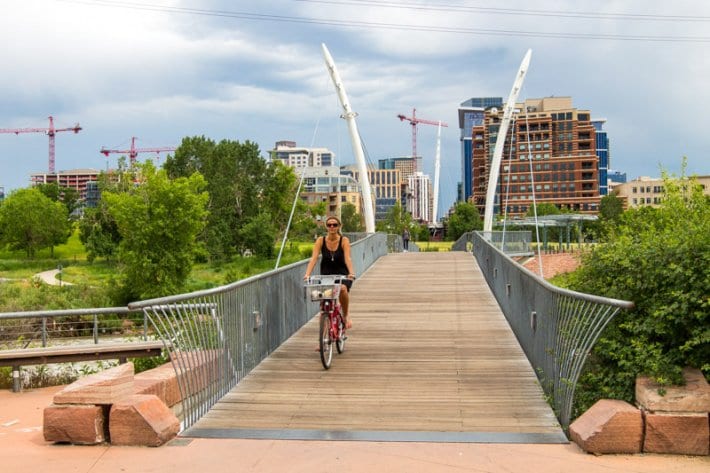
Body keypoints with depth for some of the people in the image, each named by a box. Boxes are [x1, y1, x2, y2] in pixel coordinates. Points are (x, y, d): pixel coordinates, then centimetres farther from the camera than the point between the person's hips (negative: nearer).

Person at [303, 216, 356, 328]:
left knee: (343, 289, -32)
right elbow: (314, 258, -14)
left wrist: (351, 272, -39)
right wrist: (307, 274, -29)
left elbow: (347, 258, -21)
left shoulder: (344, 240, -9)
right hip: (326, 274, 3)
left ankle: (346, 315, -8)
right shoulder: (321, 240, -5)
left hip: (342, 274, -2)